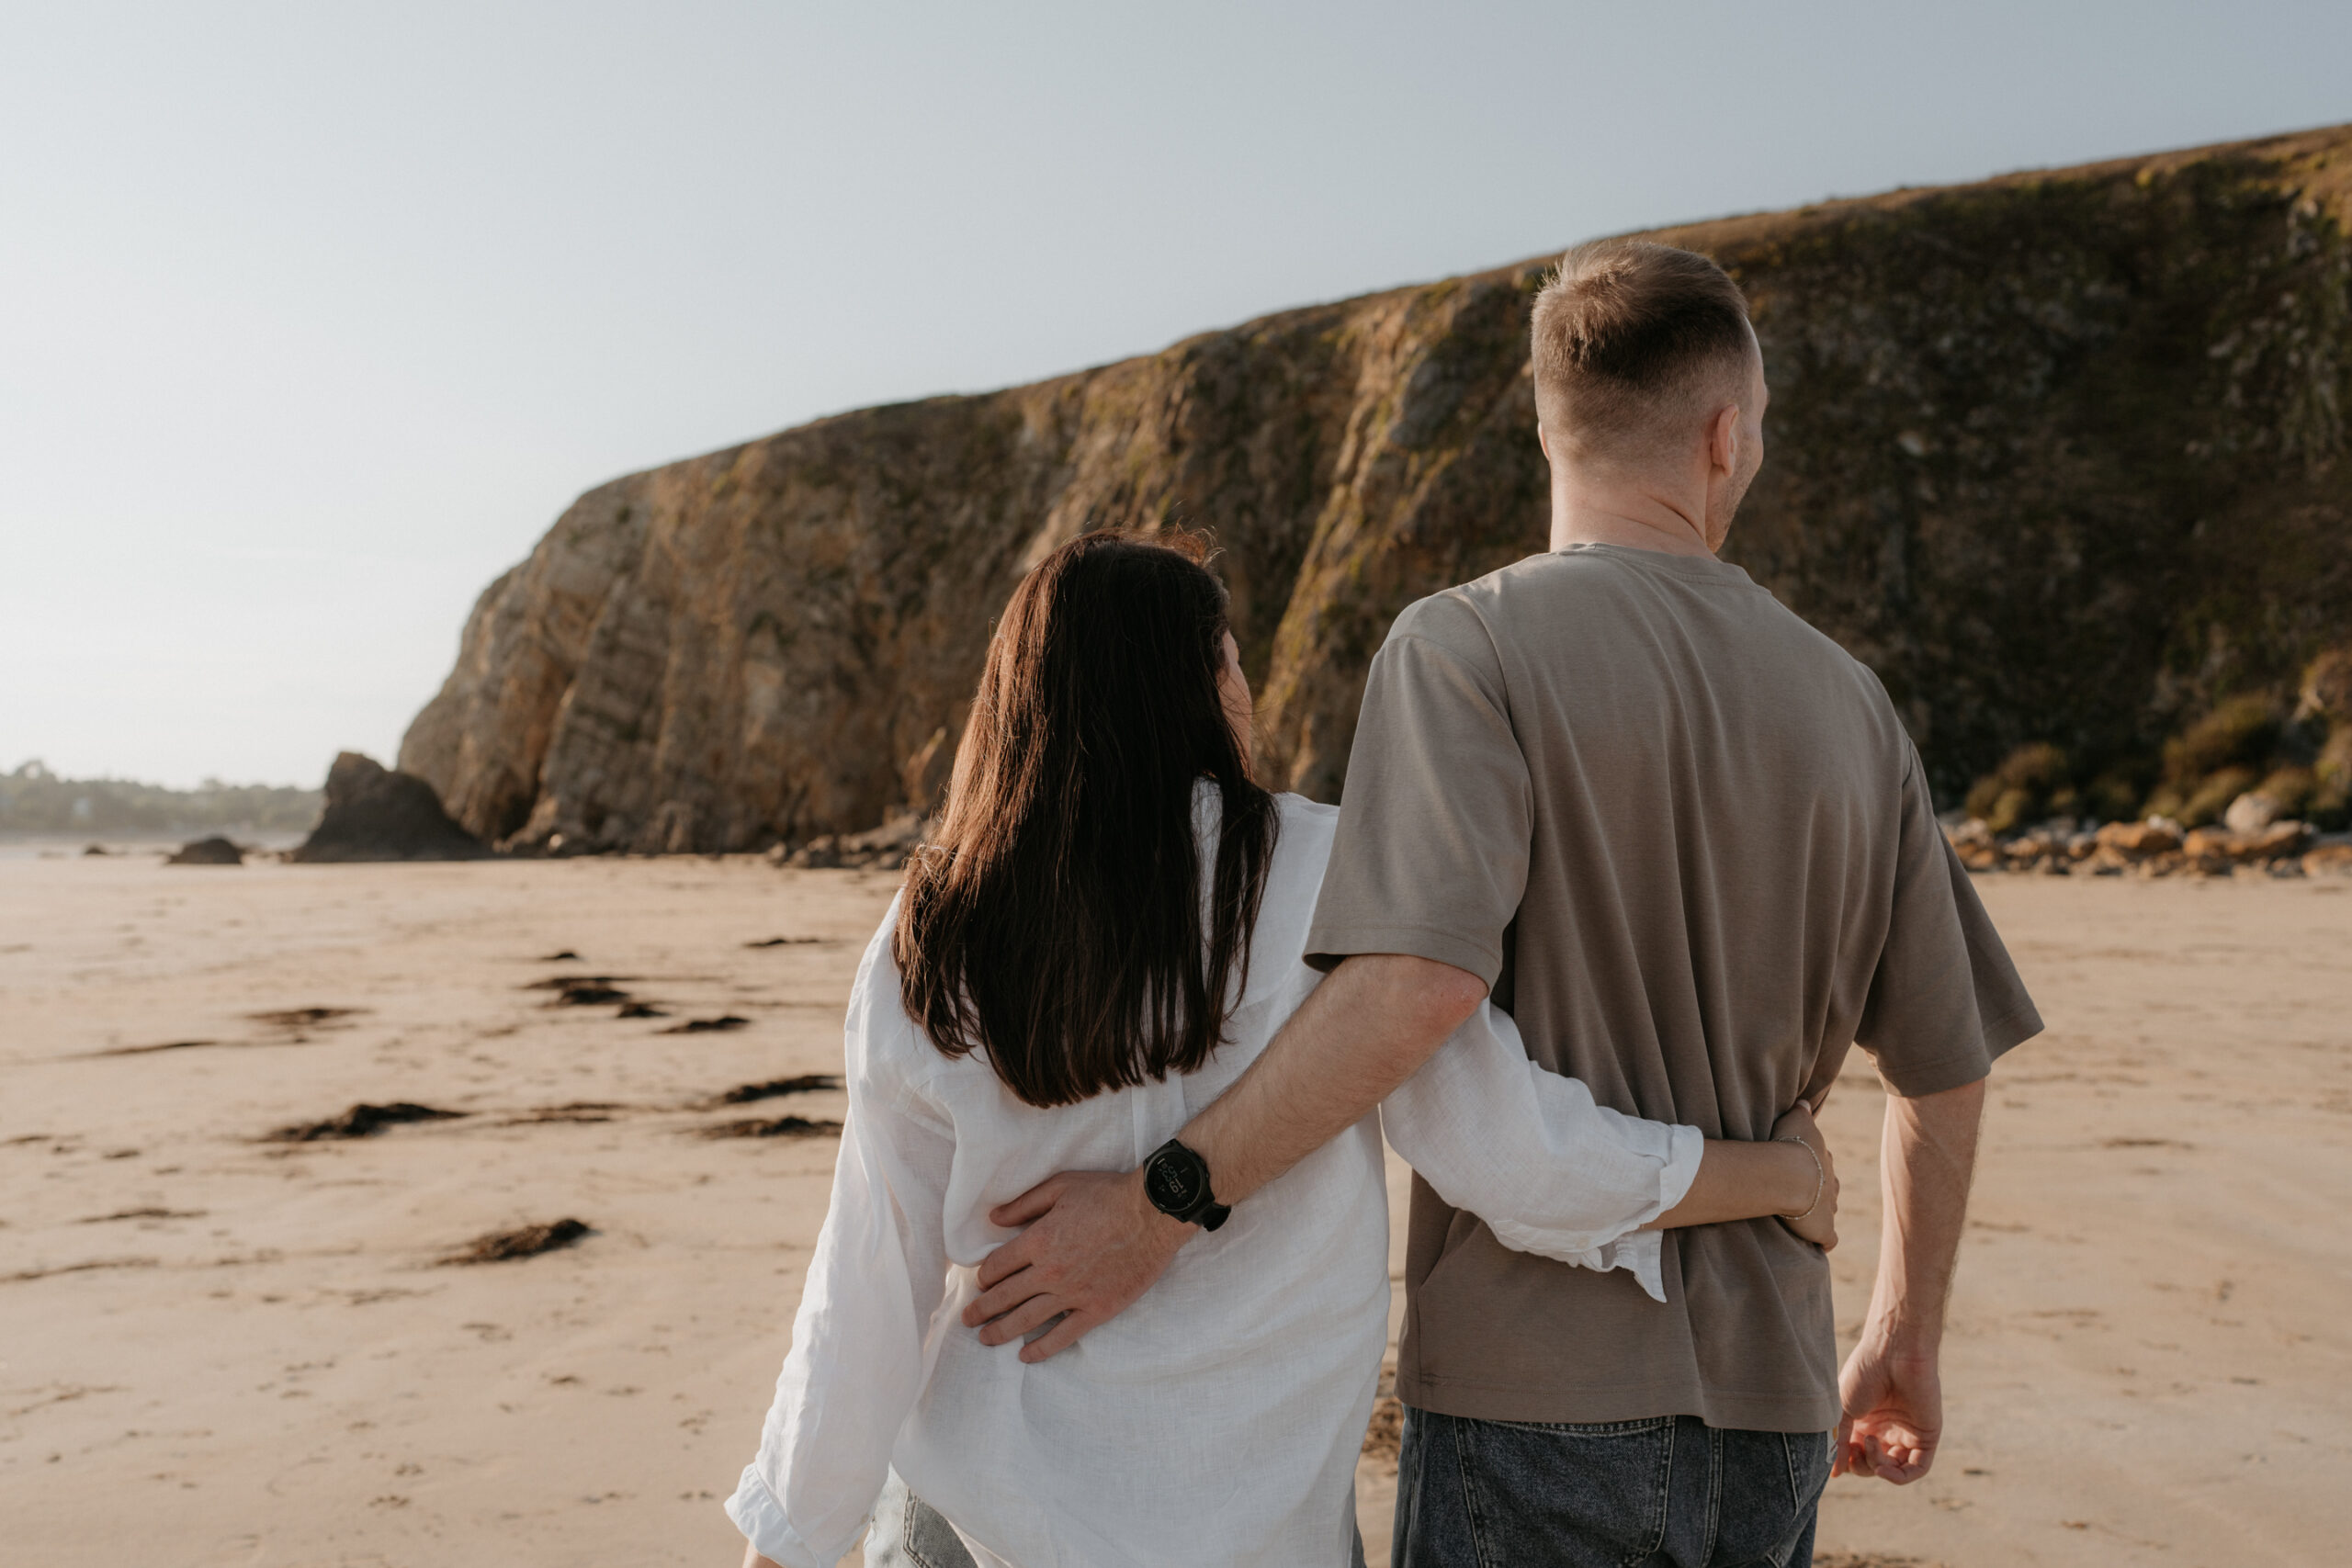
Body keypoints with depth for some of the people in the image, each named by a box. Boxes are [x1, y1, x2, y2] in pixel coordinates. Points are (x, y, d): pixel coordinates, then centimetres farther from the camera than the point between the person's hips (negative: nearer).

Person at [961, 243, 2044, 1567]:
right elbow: (1948, 1066, 11)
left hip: (1539, 1401, -5)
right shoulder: (1850, 703, 6)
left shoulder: (1468, 643, -11)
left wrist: (1156, 1210, -19)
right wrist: (1906, 1339, 25)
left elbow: (1419, 983, -26)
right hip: (1769, 1413, 5)